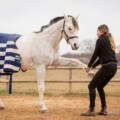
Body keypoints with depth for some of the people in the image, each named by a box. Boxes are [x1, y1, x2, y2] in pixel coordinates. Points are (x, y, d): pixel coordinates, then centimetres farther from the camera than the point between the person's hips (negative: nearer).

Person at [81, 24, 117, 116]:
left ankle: (92, 110, -3)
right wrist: (92, 66, 26)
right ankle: (104, 109, 19)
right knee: (100, 86, 21)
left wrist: (89, 66, 10)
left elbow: (95, 54, -4)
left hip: (107, 67, -9)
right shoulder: (109, 40, 21)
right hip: (114, 66, 9)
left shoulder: (100, 40, -6)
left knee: (92, 86, -1)